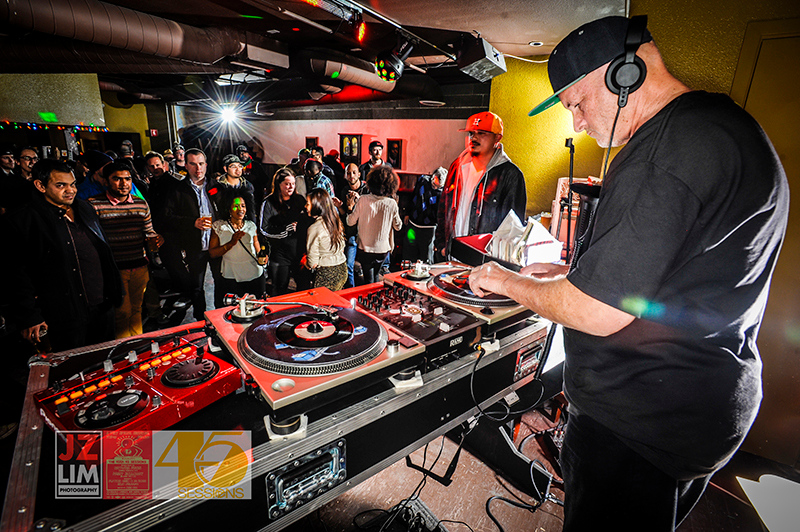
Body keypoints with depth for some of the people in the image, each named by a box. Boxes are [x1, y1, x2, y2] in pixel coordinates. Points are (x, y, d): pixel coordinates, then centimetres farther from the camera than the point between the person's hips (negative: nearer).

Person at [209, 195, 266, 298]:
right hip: (231, 277, -1)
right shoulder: (219, 226, 3)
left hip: (255, 276, 2)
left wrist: (262, 257, -7)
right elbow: (212, 254, -2)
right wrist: (231, 243, -15)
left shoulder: (251, 225, 10)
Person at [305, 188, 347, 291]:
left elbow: (313, 263, -13)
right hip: (343, 270, 7)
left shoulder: (314, 228, -17)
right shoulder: (336, 222, 3)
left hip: (326, 274, -7)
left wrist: (307, 264, 7)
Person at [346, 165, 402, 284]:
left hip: (366, 249, -2)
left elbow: (350, 222, -6)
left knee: (369, 281, 13)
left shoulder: (363, 200, -15)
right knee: (375, 276, 27)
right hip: (383, 249, 2)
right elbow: (398, 226, 1)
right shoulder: (391, 203, -11)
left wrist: (351, 207, 10)